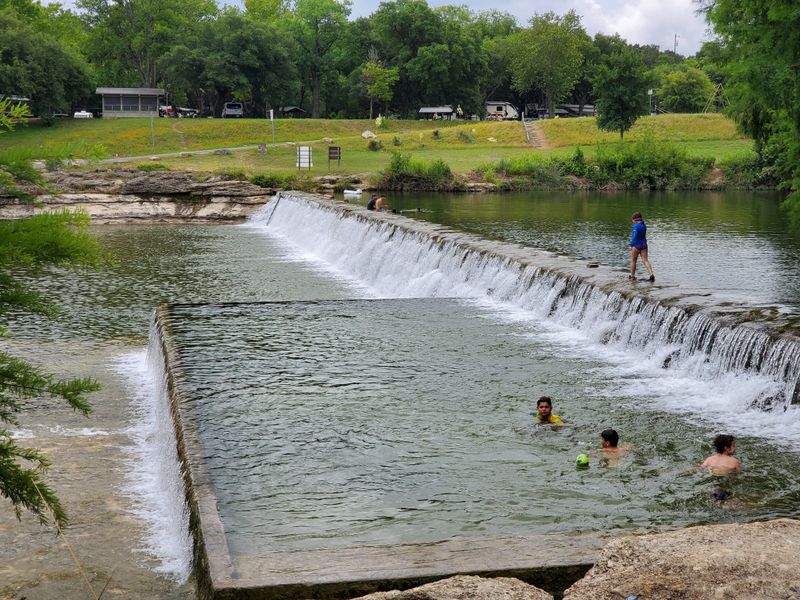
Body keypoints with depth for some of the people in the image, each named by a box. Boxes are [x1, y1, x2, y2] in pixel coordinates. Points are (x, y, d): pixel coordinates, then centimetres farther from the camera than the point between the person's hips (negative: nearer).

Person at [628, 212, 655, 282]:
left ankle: (632, 276, 21)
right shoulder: (644, 226, 8)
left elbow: (634, 236, -20)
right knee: (645, 260, 0)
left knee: (633, 261, 11)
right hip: (644, 244, 6)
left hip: (636, 245, -6)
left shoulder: (636, 226, -16)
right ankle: (651, 274, -17)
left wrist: (631, 245, -12)